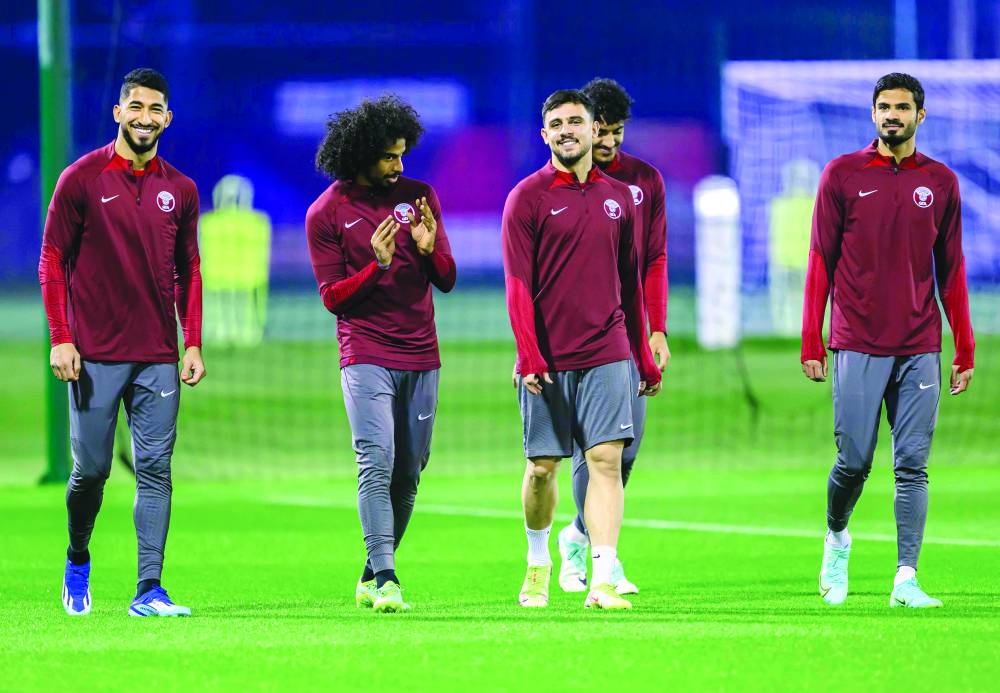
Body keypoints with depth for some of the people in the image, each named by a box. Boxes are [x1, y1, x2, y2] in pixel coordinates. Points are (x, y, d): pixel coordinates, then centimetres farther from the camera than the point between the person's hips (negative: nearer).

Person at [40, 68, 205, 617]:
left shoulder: (180, 190, 9)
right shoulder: (82, 179, -1)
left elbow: (188, 272, 15)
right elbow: (52, 261, 0)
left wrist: (193, 344, 6)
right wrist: (60, 338, -8)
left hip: (158, 359, 3)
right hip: (95, 355, -3)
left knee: (155, 470, -2)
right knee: (90, 469, 0)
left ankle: (149, 590, -2)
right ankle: (78, 562, 26)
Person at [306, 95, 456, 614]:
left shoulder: (418, 197, 9)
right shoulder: (326, 214, -1)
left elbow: (447, 281, 11)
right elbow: (332, 297, -2)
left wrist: (430, 250, -11)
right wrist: (377, 265, -18)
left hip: (421, 357, 4)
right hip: (366, 357, -4)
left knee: (407, 474, 4)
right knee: (377, 464, -17)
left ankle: (372, 578, 15)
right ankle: (385, 579, -22)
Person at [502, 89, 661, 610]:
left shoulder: (618, 197, 11)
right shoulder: (527, 198, -1)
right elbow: (518, 285, -6)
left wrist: (644, 359, 17)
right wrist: (529, 357, -16)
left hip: (606, 356, 2)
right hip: (548, 361, -2)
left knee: (607, 459, -9)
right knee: (542, 467, 6)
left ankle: (602, 582, -14)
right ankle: (538, 562, 30)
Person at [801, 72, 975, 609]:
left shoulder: (940, 183, 9)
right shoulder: (842, 175, 2)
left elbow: (951, 271, 13)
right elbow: (821, 262, 3)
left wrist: (965, 350, 10)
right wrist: (811, 342, -2)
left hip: (919, 351, 2)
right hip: (857, 347, -2)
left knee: (912, 467, -2)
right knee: (853, 461, -1)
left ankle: (906, 580, -3)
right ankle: (836, 536, 28)